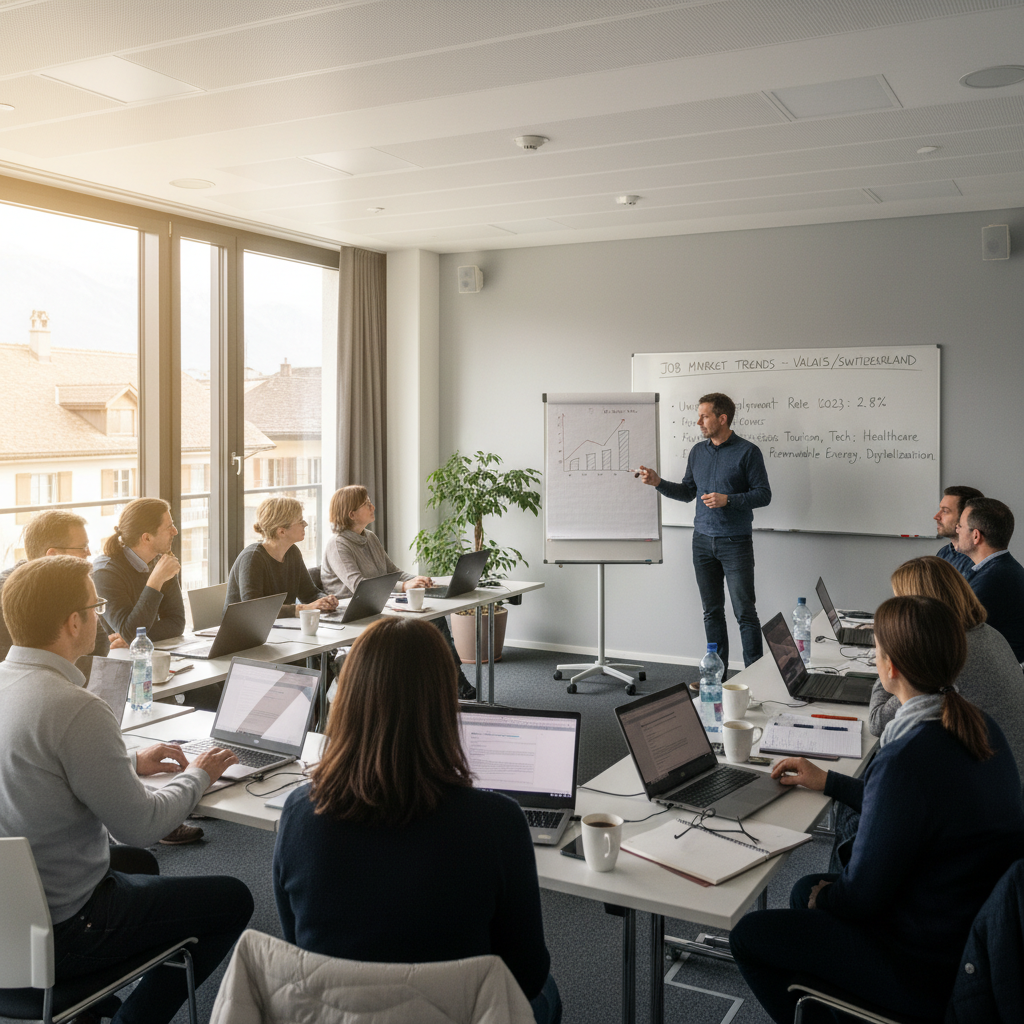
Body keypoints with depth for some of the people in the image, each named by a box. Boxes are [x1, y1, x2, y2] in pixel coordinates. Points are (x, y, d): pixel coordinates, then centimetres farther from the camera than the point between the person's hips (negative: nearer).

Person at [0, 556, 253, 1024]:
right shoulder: (76, 710, -28)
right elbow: (142, 825, -19)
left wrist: (131, 764, 14)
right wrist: (197, 776, -2)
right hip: (54, 934, -9)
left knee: (138, 863, 33)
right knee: (233, 899, 6)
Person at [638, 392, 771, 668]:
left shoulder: (747, 452, -7)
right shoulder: (697, 452, 11)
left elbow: (763, 494, -9)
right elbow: (687, 492, 17)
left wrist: (728, 500, -20)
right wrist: (658, 482, 3)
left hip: (735, 542, -6)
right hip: (703, 541, 6)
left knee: (745, 612, -4)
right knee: (712, 611, 10)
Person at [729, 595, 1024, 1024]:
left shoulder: (907, 759, -32)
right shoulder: (977, 726, -3)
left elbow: (862, 896, -22)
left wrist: (823, 896, 0)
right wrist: (828, 782, 22)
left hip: (930, 973, -9)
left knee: (749, 935, 3)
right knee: (806, 890, 25)